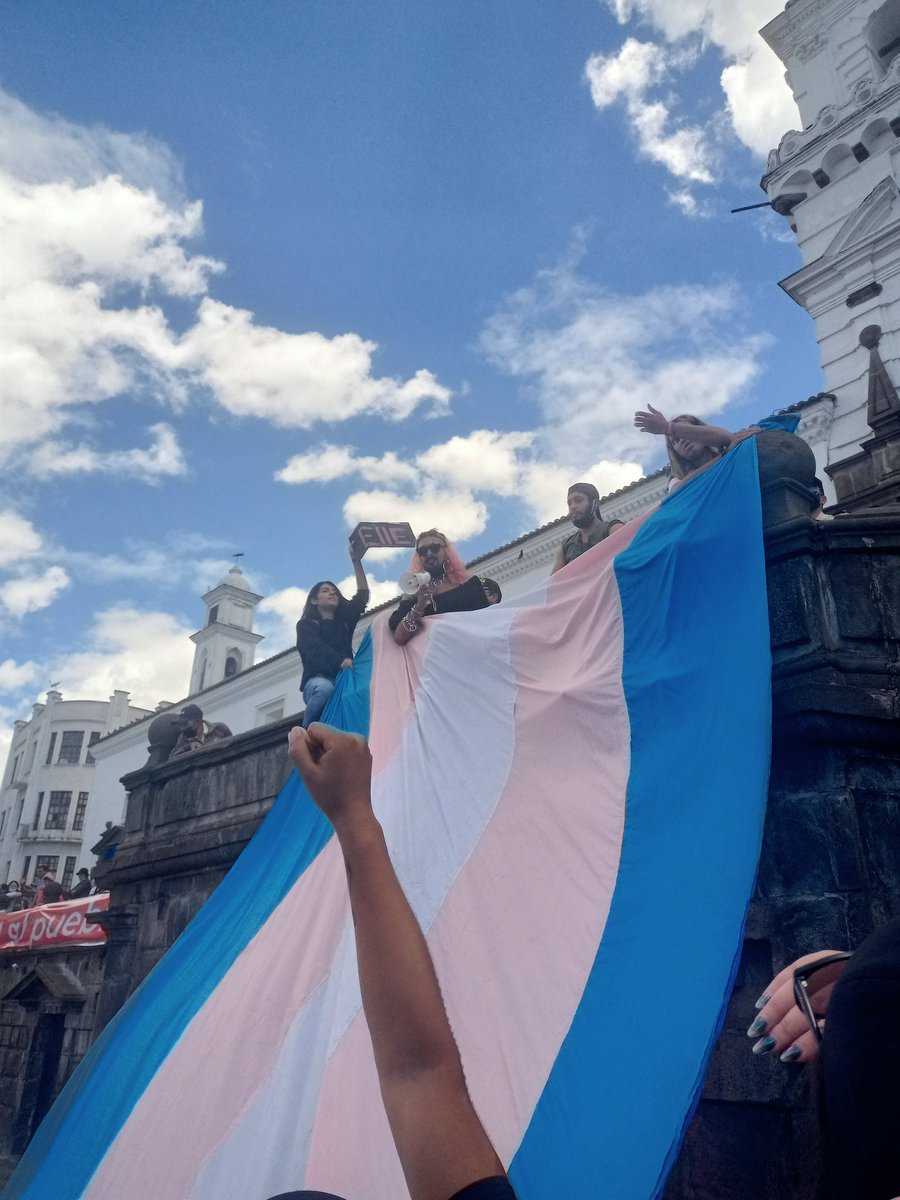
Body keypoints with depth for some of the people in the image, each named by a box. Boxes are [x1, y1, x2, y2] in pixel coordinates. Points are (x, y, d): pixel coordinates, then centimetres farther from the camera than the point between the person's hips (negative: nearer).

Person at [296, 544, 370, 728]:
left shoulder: (345, 620, 28)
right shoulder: (305, 624, 13)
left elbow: (363, 595, 18)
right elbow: (317, 649, -8)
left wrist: (356, 561, 13)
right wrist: (340, 661, -28)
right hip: (317, 680, -3)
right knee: (325, 688, -41)